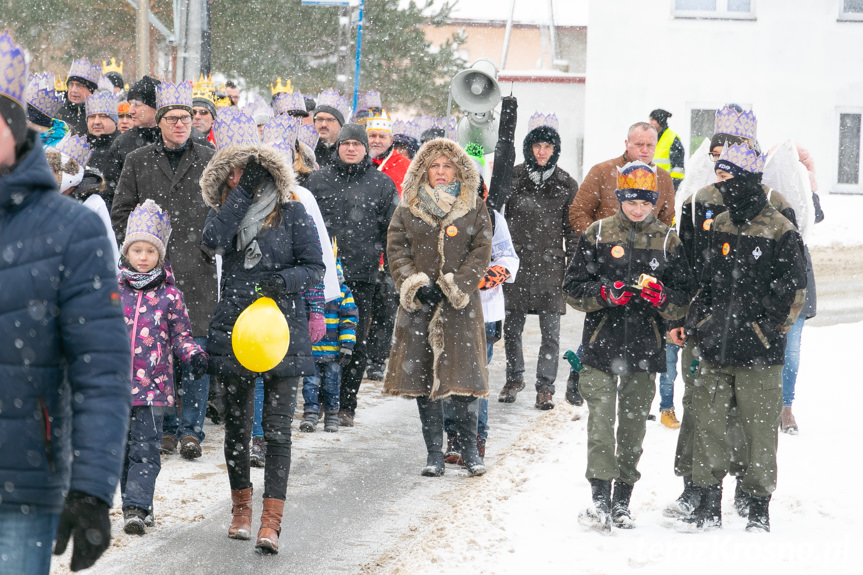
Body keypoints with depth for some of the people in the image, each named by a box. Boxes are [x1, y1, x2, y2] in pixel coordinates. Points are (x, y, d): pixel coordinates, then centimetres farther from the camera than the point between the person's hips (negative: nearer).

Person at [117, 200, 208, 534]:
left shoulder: (169, 295, 2)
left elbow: (181, 335, 7)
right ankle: (137, 504, 21)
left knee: (145, 449, -7)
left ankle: (136, 507, -10)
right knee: (122, 448, 9)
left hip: (153, 384, -2)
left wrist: (194, 356, -10)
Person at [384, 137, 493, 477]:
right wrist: (412, 284, -10)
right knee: (422, 376, 1)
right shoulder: (408, 209, 9)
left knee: (462, 374, -6)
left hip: (461, 305, -1)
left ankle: (468, 448, 8)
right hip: (419, 304, 1)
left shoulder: (475, 209, 6)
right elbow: (396, 250, 5)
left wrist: (457, 286, -12)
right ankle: (434, 453, 8)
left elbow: (481, 254, 1)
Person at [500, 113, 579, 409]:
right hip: (516, 263, 1)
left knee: (551, 331, -1)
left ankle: (545, 387, 9)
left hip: (551, 265, -1)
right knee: (512, 327, 8)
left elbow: (573, 229, 7)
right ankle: (514, 378, 27)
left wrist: (574, 266, 2)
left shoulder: (566, 184, 3)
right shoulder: (513, 177, 3)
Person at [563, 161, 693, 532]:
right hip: (602, 344, -1)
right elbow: (573, 288, 3)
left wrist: (663, 298, -14)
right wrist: (605, 293, -15)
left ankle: (622, 502, 15)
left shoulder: (668, 241, 7)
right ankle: (600, 500, -11)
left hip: (645, 348, 1)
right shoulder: (598, 234, 5)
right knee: (600, 420, -11)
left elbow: (684, 301, 7)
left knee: (634, 424, 6)